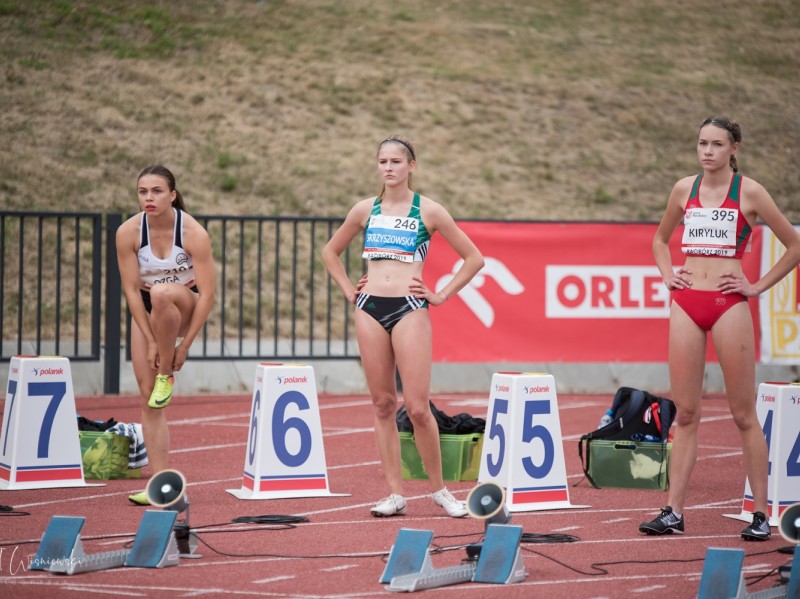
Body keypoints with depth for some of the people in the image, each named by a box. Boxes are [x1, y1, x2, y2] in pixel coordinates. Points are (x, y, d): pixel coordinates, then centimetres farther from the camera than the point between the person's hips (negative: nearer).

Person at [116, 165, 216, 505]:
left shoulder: (193, 232, -23)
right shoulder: (128, 232, -16)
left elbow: (207, 294, -22)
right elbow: (131, 290, -13)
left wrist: (184, 345, -22)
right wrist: (152, 343, -17)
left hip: (186, 305, -3)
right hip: (146, 311, 3)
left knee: (161, 293, -39)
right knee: (148, 398, -7)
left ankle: (167, 375, -19)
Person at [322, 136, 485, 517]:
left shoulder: (428, 211, 2)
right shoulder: (366, 210, 11)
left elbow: (473, 258, 6)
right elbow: (330, 251, 25)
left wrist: (442, 296, 1)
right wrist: (348, 290, 13)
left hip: (410, 309, -3)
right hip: (370, 309, 3)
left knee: (417, 407, -9)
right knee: (382, 404, 3)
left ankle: (439, 489, 7)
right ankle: (395, 493, 7)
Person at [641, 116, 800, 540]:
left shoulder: (749, 192, -2)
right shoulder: (684, 189, 10)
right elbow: (660, 239, 26)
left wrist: (759, 286, -2)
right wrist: (668, 275, 10)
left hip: (729, 305, -4)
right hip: (686, 303, 4)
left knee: (744, 414, 0)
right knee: (685, 413, 4)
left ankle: (760, 514, 4)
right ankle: (674, 512, 5)